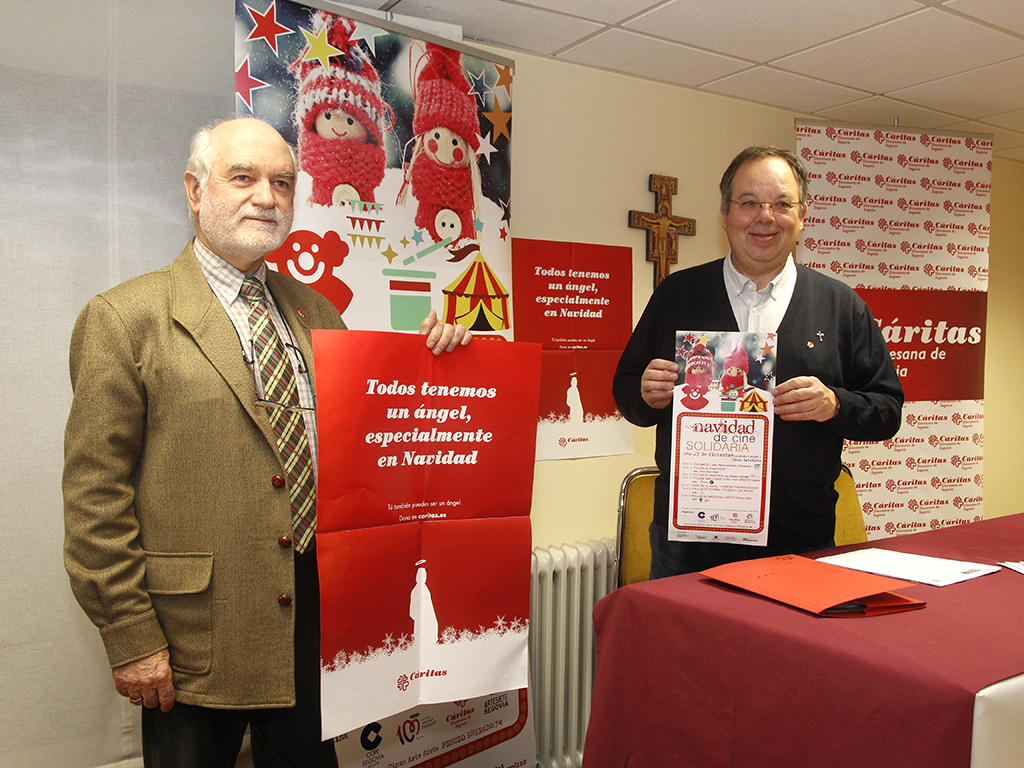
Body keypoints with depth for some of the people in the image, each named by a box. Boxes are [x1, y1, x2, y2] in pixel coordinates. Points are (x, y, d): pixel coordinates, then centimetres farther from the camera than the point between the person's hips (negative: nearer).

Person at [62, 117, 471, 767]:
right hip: (193, 637, -5)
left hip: (316, 611, 5)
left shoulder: (315, 310, 11)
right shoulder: (125, 318, -7)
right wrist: (130, 637, -12)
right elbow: (96, 495, -10)